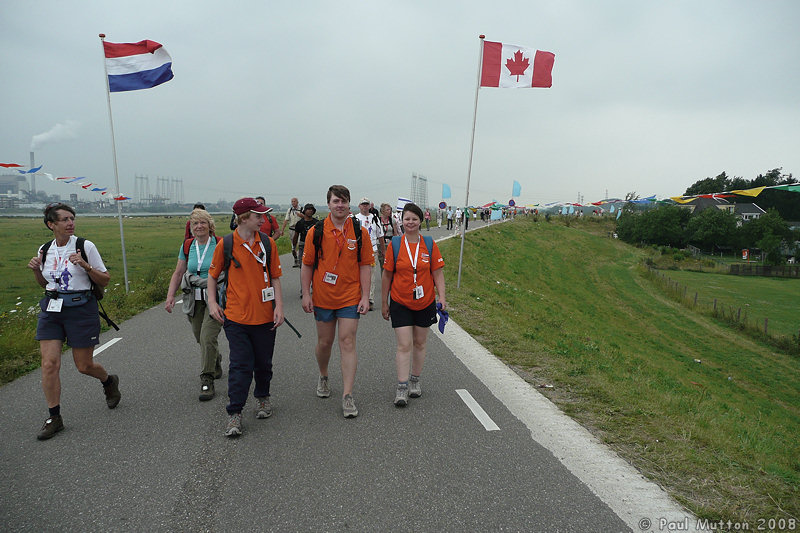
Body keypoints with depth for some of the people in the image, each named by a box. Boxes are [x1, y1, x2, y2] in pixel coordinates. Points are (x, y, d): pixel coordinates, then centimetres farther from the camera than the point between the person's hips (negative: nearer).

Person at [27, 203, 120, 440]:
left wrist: (85, 265, -20)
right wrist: (36, 270, 0)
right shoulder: (45, 249, 6)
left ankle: (109, 381, 37)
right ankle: (54, 418, 10)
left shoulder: (85, 246, -7)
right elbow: (45, 283, 20)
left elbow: (105, 280, -4)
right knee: (49, 363, -4)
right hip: (51, 309, 4)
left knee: (84, 366, 3)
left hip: (81, 308, -4)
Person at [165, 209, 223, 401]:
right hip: (194, 299, 5)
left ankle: (207, 381, -2)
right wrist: (170, 296, 2)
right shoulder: (187, 246, 7)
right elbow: (178, 273, 12)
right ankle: (217, 366, 37)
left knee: (208, 337, -13)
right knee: (200, 338, 11)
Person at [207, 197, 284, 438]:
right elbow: (213, 275, 9)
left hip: (265, 316, 2)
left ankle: (262, 397, 38)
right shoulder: (225, 245, -4)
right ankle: (234, 414, 11)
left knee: (263, 363, 14)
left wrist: (279, 306, -3)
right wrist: (212, 303, 1)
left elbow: (275, 277, 5)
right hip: (236, 317, -2)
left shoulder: (268, 244, 1)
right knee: (240, 366, -2)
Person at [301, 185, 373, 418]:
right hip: (322, 298, 1)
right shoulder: (316, 232, -2)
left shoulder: (360, 232, -2)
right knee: (324, 342, 14)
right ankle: (323, 377, 41)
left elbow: (365, 266, 0)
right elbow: (307, 265, 3)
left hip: (350, 298, -1)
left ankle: (347, 395, 1)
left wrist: (365, 297, -5)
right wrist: (306, 294, -2)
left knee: (348, 343, -4)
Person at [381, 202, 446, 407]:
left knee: (419, 344, 13)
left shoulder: (430, 244, -1)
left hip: (425, 303, 2)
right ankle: (402, 387, 3)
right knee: (404, 345, -4)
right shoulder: (394, 244, -3)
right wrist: (384, 303, 4)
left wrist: (442, 297, -8)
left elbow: (437, 273, 3)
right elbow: (387, 275, 2)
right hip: (400, 303, -2)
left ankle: (415, 381, 30)